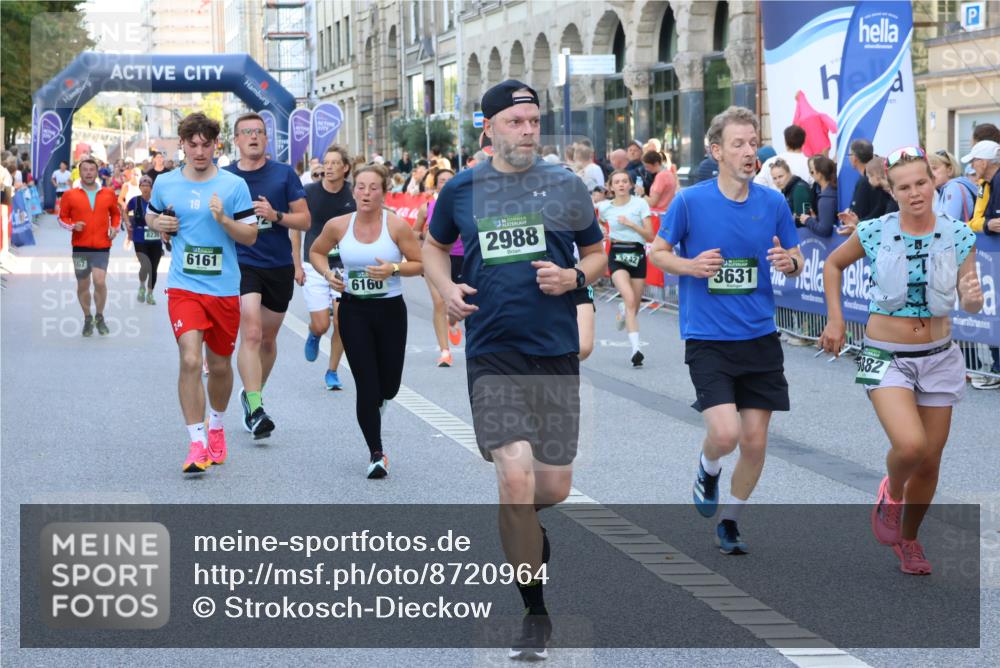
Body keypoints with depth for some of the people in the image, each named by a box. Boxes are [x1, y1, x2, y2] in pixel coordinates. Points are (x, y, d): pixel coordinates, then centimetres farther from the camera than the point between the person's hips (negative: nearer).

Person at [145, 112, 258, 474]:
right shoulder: (165, 183, 4)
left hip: (225, 289, 1)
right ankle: (197, 443, -13)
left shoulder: (234, 185, -2)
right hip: (183, 286, -1)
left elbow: (250, 236, -1)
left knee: (220, 365, 13)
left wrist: (224, 219, -18)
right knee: (190, 361, -17)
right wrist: (159, 224, 0)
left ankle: (216, 427, 39)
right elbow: (150, 216, 22)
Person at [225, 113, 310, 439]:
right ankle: (255, 409, -23)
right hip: (242, 263, -2)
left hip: (279, 266, 3)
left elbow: (304, 220, 0)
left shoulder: (284, 174, 1)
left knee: (268, 339, 15)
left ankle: (251, 393, 37)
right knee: (251, 332, -19)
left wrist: (275, 215, -15)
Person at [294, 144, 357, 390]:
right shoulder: (309, 192, -7)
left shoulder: (353, 194, -4)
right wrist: (297, 265, -2)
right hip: (314, 266, -1)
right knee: (321, 325, -5)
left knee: (341, 323, -5)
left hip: (344, 265, 1)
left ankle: (332, 371, 14)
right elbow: (296, 228, 2)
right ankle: (313, 335, 33)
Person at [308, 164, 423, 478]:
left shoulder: (397, 226, -10)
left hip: (390, 310, 0)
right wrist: (328, 273, -5)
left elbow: (420, 264, -5)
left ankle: (376, 403, 47)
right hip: (354, 310, 0)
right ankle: (376, 454, 6)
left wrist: (394, 269, -22)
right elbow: (316, 252, 14)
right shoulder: (338, 225, -4)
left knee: (388, 386, 8)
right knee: (366, 386, -6)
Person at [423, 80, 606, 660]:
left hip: (557, 352, 2)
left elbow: (597, 254, 15)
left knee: (554, 488, 4)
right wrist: (448, 288, 2)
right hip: (493, 355, -1)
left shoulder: (567, 186, 5)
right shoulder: (462, 189, 5)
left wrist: (573, 277, -7)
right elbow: (435, 245, 21)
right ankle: (536, 613, 0)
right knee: (516, 479, -14)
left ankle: (519, 524, 43)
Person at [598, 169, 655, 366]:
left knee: (635, 306, 7)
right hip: (616, 255, -1)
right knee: (630, 300, -22)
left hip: (637, 255, 1)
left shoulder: (640, 204, -4)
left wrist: (630, 224, -19)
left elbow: (650, 236, -10)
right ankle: (635, 348, -24)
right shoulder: (604, 207, 2)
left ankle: (622, 311, 47)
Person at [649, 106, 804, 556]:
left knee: (755, 441, 4)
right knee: (725, 433, -18)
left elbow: (796, 262, 11)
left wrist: (790, 262, -13)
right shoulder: (690, 202, -6)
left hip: (760, 338, 3)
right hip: (707, 338, -3)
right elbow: (657, 252, 5)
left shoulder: (773, 203, 2)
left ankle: (730, 520, 27)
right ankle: (708, 470, 18)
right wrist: (690, 265, -15)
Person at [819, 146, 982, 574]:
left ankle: (908, 538, 34)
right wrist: (835, 320, 4)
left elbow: (970, 304, -4)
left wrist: (973, 297, -28)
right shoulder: (875, 233, -8)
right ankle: (891, 494, 10)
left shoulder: (958, 237, -4)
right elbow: (833, 264, 10)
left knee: (930, 461, 9)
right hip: (886, 357, -3)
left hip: (939, 358, 3)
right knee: (910, 444, -24)